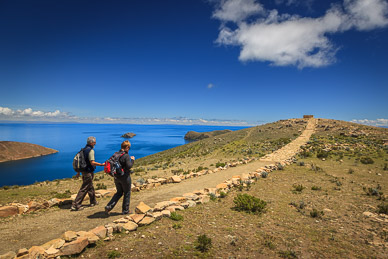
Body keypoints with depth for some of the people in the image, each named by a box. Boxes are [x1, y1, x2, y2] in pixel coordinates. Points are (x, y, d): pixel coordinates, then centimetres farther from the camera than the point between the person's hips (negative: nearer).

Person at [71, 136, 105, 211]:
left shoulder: (84, 149, 11)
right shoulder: (90, 150, -17)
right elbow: (92, 162, -23)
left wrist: (78, 172, 22)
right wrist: (102, 164, -16)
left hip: (84, 171, 10)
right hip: (88, 172, -10)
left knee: (90, 187, 19)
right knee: (84, 189, -3)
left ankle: (93, 202, 31)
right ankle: (75, 205, 1)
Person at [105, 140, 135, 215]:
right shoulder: (126, 156, -18)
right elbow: (129, 166, -23)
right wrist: (132, 160, -7)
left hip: (117, 177, 7)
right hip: (125, 177, -6)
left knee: (119, 193, 21)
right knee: (127, 194, 11)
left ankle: (109, 206, 9)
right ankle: (125, 210, 20)